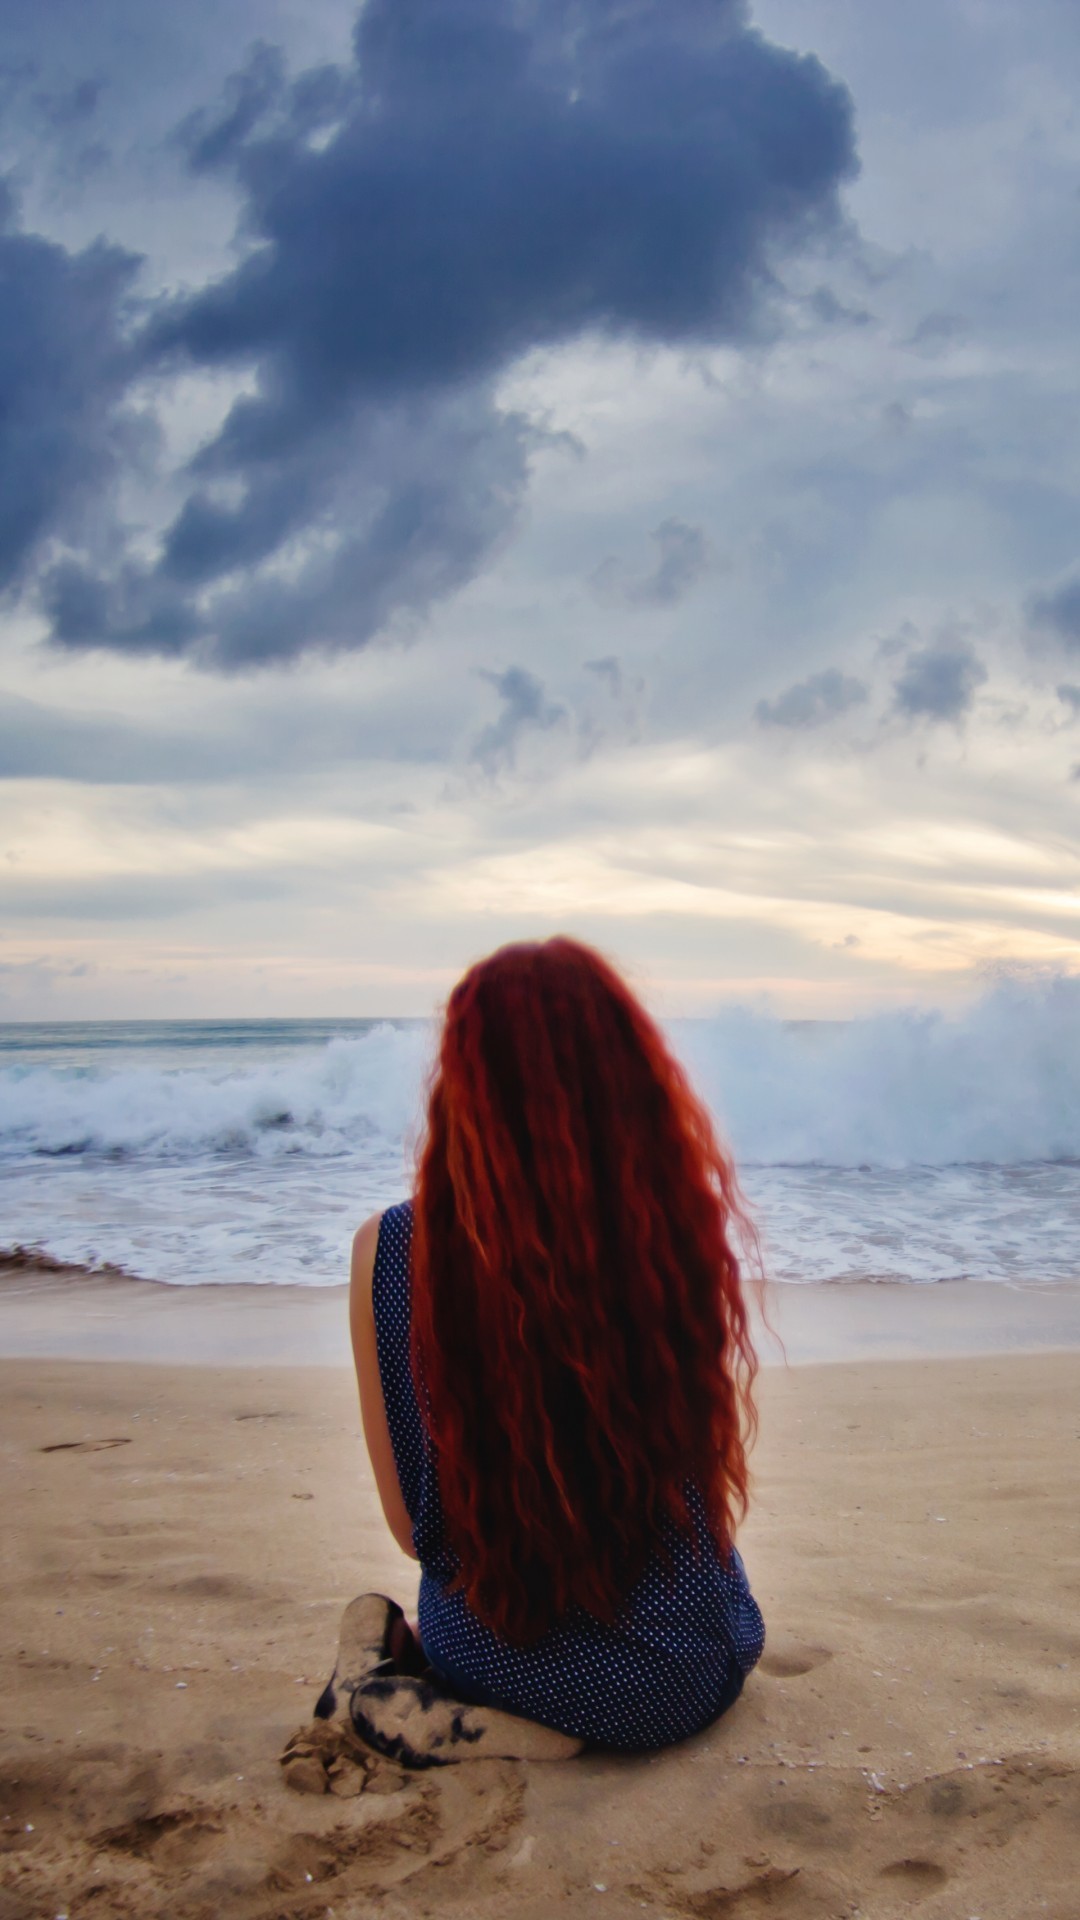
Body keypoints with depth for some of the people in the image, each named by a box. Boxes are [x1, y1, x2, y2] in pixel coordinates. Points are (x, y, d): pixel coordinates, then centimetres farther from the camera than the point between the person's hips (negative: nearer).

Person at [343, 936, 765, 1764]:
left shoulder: (390, 1250, -17)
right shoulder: (683, 1229, -18)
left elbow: (411, 1523, -6)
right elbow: (707, 1474, -1)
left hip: (484, 1660, 2)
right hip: (679, 1681, -2)